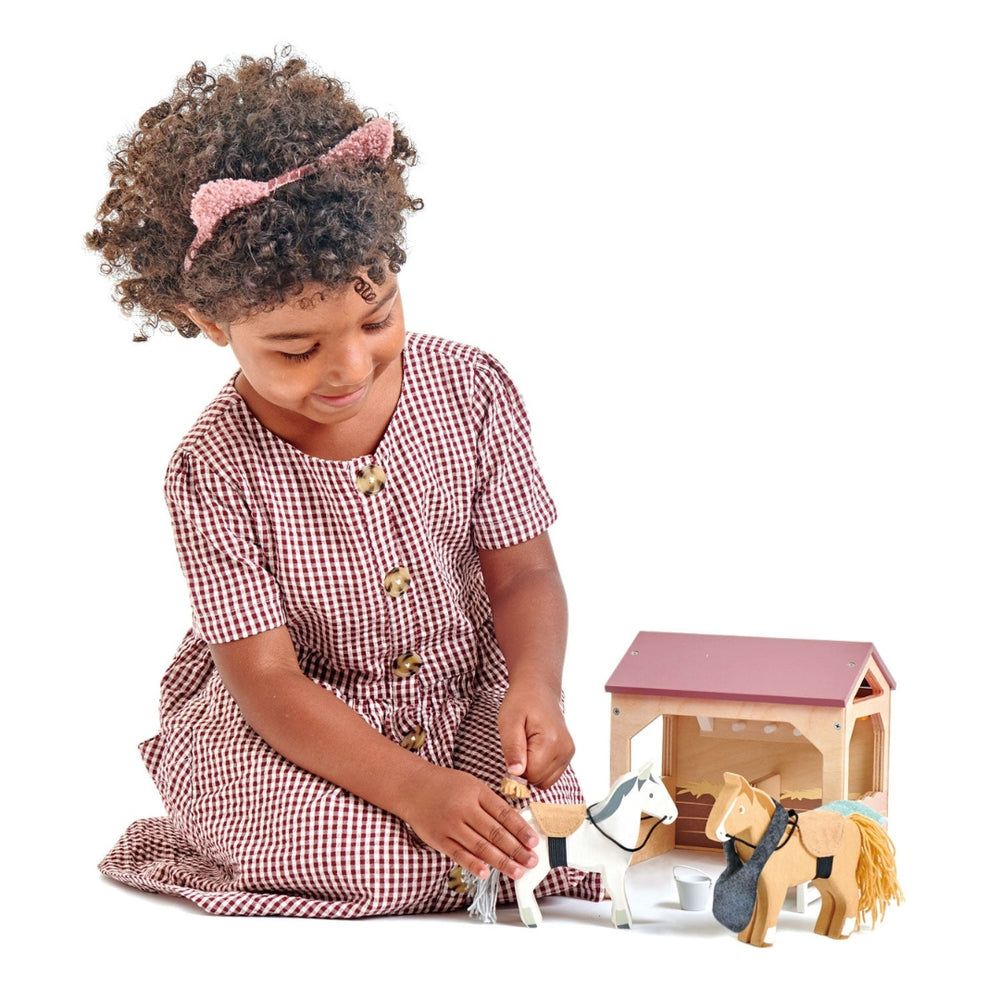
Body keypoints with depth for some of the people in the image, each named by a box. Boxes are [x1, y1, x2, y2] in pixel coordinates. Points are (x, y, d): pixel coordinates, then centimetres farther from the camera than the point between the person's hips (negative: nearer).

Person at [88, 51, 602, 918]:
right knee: (388, 862, -32)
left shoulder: (470, 390, -11)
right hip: (296, 719, -3)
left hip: (469, 689, 4)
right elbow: (266, 678, -20)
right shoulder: (217, 471, -19)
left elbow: (524, 572, -6)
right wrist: (407, 785, -33)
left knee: (541, 832, -22)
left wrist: (537, 685, -28)